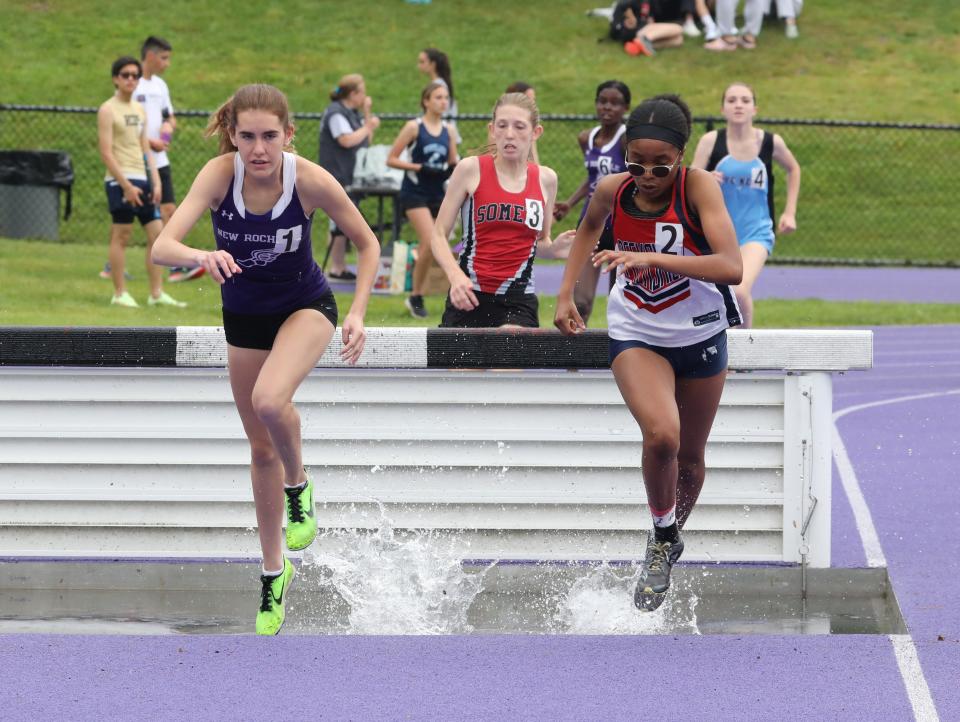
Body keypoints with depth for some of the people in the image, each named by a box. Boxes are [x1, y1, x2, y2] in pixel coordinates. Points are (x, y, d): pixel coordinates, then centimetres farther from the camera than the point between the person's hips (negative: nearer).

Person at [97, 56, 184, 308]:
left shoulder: (139, 110, 17)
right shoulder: (108, 110, -6)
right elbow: (106, 152, -12)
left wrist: (156, 182, 9)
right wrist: (126, 185, -18)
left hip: (142, 179, 7)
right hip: (120, 180, -7)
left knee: (156, 233, 3)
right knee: (121, 235, -4)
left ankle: (157, 293, 7)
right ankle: (120, 294, 2)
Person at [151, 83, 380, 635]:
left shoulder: (311, 181, -26)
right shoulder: (220, 174, -25)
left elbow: (367, 243, -10)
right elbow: (162, 247, -35)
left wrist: (358, 314, -20)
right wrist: (201, 256, -56)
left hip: (305, 306, -3)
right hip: (244, 315, 3)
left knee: (269, 400, -33)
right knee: (261, 447, 13)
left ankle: (299, 486, -1)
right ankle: (274, 573, 30)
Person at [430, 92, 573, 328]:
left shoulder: (545, 179, 8)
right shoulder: (471, 169, -1)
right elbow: (438, 234, 0)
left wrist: (554, 248, -4)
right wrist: (455, 275, -17)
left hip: (518, 301, 1)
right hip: (467, 298, -1)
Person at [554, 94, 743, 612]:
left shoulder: (698, 187, -22)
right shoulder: (612, 190, -12)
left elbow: (732, 267, -33)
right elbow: (590, 226, 14)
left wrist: (650, 257, -39)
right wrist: (565, 293, 9)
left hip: (700, 336, 0)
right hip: (636, 335, 0)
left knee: (689, 459, 14)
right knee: (661, 434, -26)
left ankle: (672, 536, 44)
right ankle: (662, 539, -3)